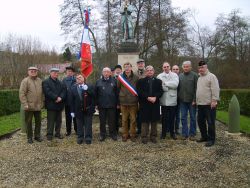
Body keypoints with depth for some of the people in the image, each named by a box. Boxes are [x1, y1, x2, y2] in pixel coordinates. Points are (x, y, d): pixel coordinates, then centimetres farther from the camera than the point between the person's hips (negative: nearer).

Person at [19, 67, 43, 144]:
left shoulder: (40, 81, 9)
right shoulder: (25, 81, -6)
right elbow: (21, 94, -11)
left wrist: (42, 103, 10)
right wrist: (25, 104, -16)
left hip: (38, 106, 5)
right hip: (29, 106, -4)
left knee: (38, 121, 11)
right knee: (29, 122, 5)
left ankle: (37, 135, 25)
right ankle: (29, 137, 17)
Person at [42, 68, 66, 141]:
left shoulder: (60, 82, 16)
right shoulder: (46, 82, -2)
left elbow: (64, 91, 5)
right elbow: (48, 92, -15)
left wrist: (60, 97, -13)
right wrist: (56, 98, -19)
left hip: (59, 104, 5)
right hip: (51, 104, -5)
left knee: (59, 120, 11)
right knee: (50, 121, 0)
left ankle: (58, 133, 21)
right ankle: (49, 134, 8)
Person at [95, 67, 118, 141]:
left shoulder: (114, 81, 2)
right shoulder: (98, 82, 4)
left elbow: (117, 92, 3)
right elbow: (96, 93, 4)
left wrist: (117, 103, 0)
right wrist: (96, 103, -1)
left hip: (112, 105, 0)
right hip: (101, 105, 1)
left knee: (112, 121, 8)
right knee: (102, 121, 9)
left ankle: (113, 134, 22)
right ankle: (102, 134, 21)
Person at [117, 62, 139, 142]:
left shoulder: (136, 77, 1)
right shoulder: (120, 77, 2)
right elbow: (118, 89, 5)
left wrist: (138, 100, 2)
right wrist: (118, 101, 3)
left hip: (133, 102, 0)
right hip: (123, 102, 1)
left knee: (133, 119, 5)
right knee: (124, 120, 7)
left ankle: (132, 135, 17)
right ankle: (125, 135, 18)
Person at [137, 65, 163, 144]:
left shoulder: (158, 81, 11)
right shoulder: (141, 81, 5)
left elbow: (160, 91, 2)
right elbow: (139, 92, -6)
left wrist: (155, 97, -16)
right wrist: (148, 97, -17)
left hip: (155, 104, 2)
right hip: (144, 104, -2)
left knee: (154, 121, 7)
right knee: (145, 121, 1)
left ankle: (153, 137, 17)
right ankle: (144, 137, 9)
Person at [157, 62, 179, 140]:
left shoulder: (174, 75, 4)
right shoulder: (159, 76, 4)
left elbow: (175, 84, -13)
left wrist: (165, 83, -11)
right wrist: (170, 86, -12)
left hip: (172, 100, 0)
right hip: (164, 100, 0)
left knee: (172, 118, 9)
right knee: (164, 118, 8)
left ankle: (172, 133, 21)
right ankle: (163, 133, 19)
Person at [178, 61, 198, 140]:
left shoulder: (194, 75, -3)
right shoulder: (180, 76, 9)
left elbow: (196, 88, -7)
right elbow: (178, 88, 12)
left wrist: (194, 99, -12)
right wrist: (178, 98, 4)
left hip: (191, 100, -3)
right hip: (182, 100, 4)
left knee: (192, 117, 5)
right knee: (183, 118, 7)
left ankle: (192, 134, 15)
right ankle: (185, 134, 15)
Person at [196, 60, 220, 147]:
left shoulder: (211, 76, -8)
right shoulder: (199, 78, 18)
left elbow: (215, 90, -15)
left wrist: (214, 100, -21)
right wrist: (196, 100, 20)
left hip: (209, 104, -8)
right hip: (200, 104, 8)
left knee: (210, 123, -2)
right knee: (200, 121, 14)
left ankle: (211, 139, 7)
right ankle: (204, 136, 27)